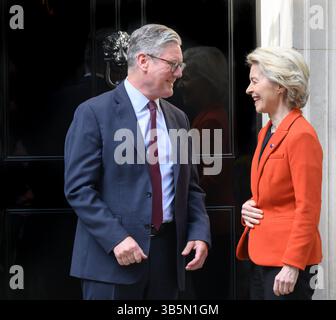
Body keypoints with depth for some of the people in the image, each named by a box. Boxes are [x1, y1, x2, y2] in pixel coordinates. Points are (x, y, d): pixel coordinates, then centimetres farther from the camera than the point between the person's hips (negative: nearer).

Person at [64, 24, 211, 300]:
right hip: (112, 255, -5)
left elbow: (191, 186, 17)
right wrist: (116, 238, -19)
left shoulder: (178, 118, 14)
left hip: (169, 253, 6)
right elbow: (78, 188, -10)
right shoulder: (94, 113, -5)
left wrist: (200, 234, 1)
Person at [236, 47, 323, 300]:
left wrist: (292, 265, -18)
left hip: (287, 261, -8)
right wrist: (248, 207, 3)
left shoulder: (301, 136, -14)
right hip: (261, 257, 8)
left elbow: (308, 208, -16)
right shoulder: (266, 132, 12)